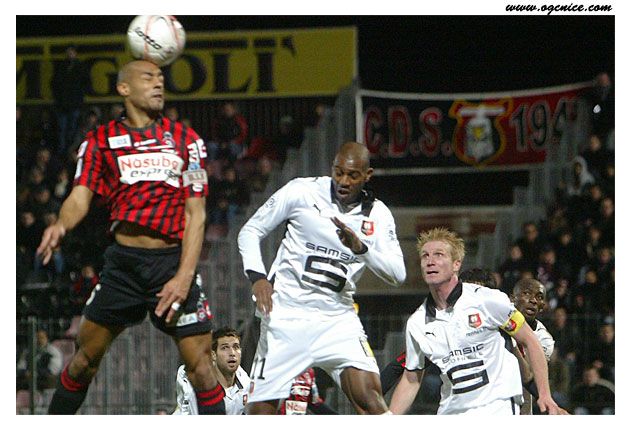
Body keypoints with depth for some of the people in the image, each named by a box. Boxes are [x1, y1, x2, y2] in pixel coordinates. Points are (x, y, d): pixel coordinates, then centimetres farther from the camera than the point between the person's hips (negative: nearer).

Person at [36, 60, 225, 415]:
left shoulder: (186, 139, 6)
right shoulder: (101, 141, 7)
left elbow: (196, 215, 3)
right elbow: (80, 197, -3)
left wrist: (184, 276, -10)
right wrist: (61, 225, -27)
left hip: (174, 262, -1)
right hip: (123, 263, 1)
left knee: (201, 368, -8)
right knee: (85, 359, 4)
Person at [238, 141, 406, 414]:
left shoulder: (377, 215, 4)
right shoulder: (301, 192, -3)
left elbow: (397, 274, -5)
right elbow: (250, 231, 4)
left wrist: (361, 248, -22)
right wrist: (257, 277, -12)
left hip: (338, 319, 1)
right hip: (287, 315, -1)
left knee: (368, 395, -17)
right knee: (260, 412, -2)